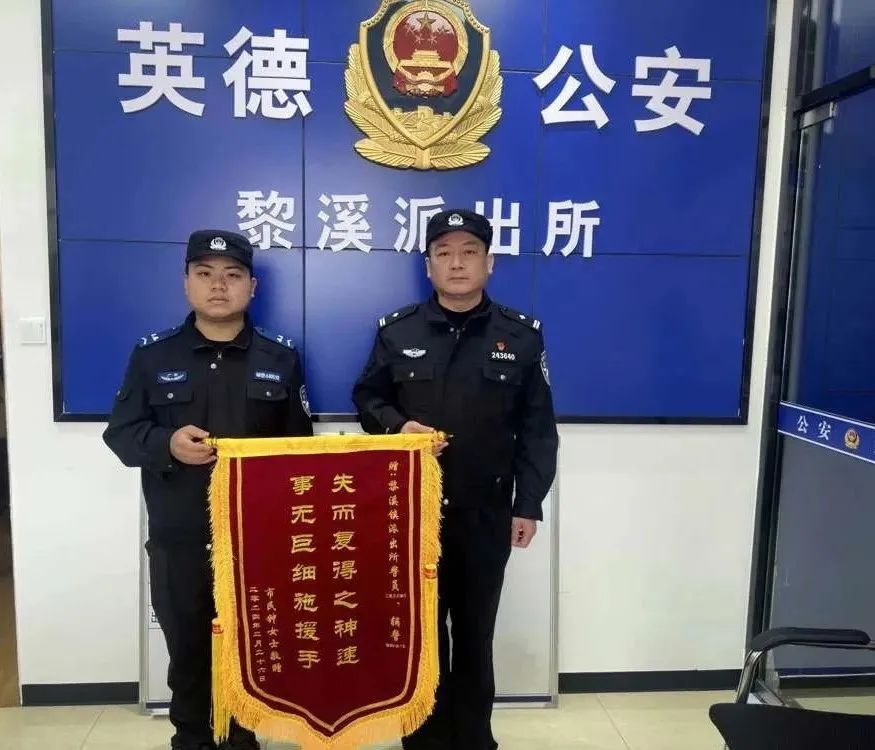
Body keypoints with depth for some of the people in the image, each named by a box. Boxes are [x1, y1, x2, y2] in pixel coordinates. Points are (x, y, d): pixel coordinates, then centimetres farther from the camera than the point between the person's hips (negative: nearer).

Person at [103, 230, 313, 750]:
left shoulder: (281, 358, 3)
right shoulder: (153, 355, 3)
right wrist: (167, 444, -16)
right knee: (188, 648, 14)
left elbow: (300, 443, 4)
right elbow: (121, 432, 4)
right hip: (178, 538, 1)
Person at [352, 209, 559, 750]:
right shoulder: (396, 331, 0)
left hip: (487, 513, 0)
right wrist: (396, 425, -12)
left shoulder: (522, 335, -2)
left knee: (475, 630, 14)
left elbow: (537, 429, -1)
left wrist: (528, 506, -4)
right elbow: (366, 397, 9)